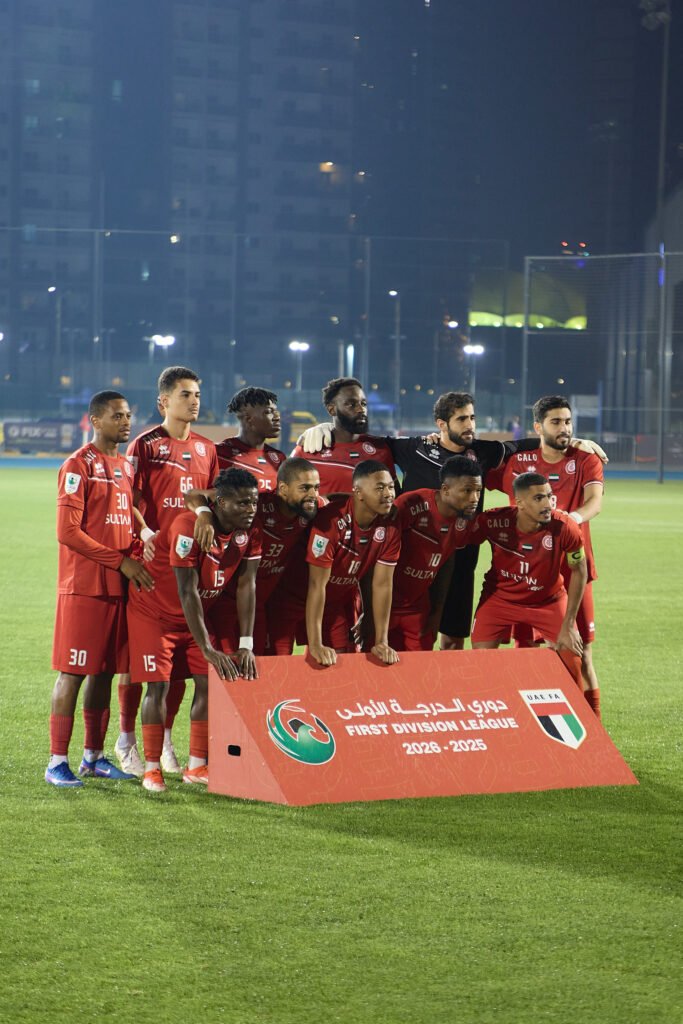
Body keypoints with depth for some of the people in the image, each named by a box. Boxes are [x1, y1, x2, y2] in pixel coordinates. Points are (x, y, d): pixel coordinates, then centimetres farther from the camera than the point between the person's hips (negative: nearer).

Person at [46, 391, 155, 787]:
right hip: (83, 587, -7)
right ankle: (58, 761, -3)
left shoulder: (126, 466, 15)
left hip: (119, 587, 7)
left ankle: (94, 756, 17)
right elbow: (68, 532, -14)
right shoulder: (79, 466, -8)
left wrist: (137, 560, 1)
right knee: (73, 672, -5)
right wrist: (121, 561, -14)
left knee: (105, 672, 10)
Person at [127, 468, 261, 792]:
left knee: (210, 682, -2)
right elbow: (187, 592, -31)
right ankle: (152, 769, 0)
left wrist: (245, 645, -18)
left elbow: (246, 586, -11)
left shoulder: (250, 531, -13)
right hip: (154, 611, -6)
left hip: (198, 613, 6)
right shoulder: (189, 528, -31)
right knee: (158, 685, -9)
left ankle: (197, 766, 7)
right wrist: (208, 650, -31)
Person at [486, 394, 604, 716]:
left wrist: (573, 518, -37)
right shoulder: (518, 462, 7)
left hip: (572, 568, -2)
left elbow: (594, 501, -16)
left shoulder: (586, 461, 2)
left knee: (580, 652, -2)